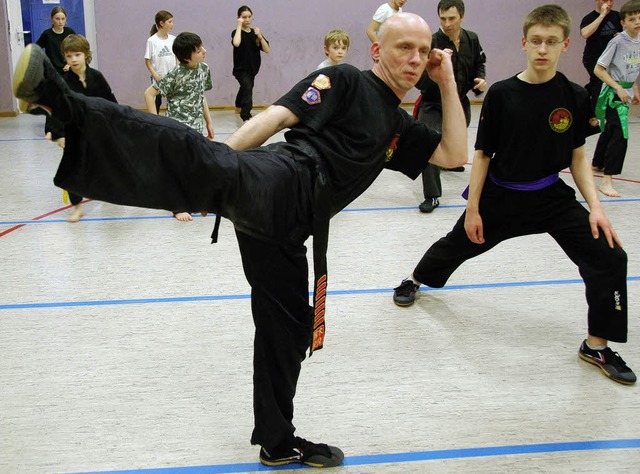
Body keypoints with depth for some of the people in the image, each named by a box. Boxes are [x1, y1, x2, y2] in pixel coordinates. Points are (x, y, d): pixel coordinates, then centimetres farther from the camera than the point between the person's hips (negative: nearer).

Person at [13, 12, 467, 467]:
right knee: (194, 158, -38)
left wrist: (448, 81, 22)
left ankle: (278, 442, 30)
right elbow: (278, 115, -3)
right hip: (283, 181, -7)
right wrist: (219, 164, -13)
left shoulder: (399, 127, 29)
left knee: (287, 328, 15)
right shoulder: (345, 80, 7)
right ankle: (62, 103, -54)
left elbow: (455, 154, 25)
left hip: (287, 226, 7)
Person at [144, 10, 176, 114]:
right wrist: (156, 76, -13)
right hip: (158, 78, -3)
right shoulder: (152, 41, -10)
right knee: (157, 102, 7)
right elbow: (147, 61, -7)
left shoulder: (173, 39, -1)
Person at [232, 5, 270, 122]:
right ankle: (246, 118, -39)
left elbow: (267, 50, -6)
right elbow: (236, 43, -36)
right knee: (248, 88, -28)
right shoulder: (237, 32, -12)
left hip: (252, 68, 7)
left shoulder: (255, 32, 1)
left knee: (245, 88, 27)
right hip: (241, 69, -7)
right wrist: (239, 26, -25)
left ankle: (238, 107, 54)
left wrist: (260, 36, -20)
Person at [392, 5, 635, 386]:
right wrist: (473, 209, -6)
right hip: (500, 196, -1)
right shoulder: (501, 94, -14)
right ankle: (415, 280, 52)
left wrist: (595, 206, -11)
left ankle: (597, 346, 6)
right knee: (459, 244, 18)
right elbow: (483, 154, -7)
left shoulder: (575, 97, -9)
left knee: (609, 258, -12)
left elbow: (578, 156, 1)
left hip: (552, 197, 1)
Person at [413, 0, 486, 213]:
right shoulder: (431, 43, -21)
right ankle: (432, 196, -19)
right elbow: (420, 82, -23)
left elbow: (479, 64, 12)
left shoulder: (472, 40, -7)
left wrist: (480, 79, -9)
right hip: (433, 104, -5)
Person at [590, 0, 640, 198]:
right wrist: (618, 88, -20)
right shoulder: (617, 42, -18)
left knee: (610, 130, 22)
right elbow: (599, 70, -16)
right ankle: (606, 181, -18)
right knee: (620, 135, -18)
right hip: (613, 93, -8)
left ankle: (597, 164, 43)